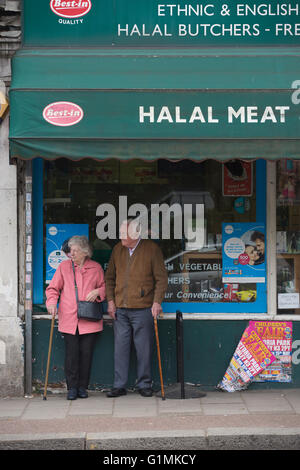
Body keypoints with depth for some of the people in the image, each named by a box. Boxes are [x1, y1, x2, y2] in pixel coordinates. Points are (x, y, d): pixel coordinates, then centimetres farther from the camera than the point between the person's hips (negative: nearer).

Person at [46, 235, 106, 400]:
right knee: (71, 354, -4)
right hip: (69, 319, 0)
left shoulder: (96, 268, 7)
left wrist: (97, 292, -5)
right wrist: (51, 302, -9)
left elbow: (104, 287, 17)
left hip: (89, 321, 0)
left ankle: (82, 387, 13)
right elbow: (53, 288, 9)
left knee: (86, 354, 1)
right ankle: (72, 388, 4)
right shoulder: (64, 266, 7)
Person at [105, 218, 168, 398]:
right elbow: (110, 277, 17)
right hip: (120, 309, 4)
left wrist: (157, 302, -11)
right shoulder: (117, 250, 10)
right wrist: (111, 300, 8)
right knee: (121, 347, 5)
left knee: (144, 348, 2)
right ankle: (119, 385, 11)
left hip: (142, 308, -4)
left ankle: (144, 384, 13)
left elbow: (161, 278, -3)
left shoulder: (152, 249, -3)